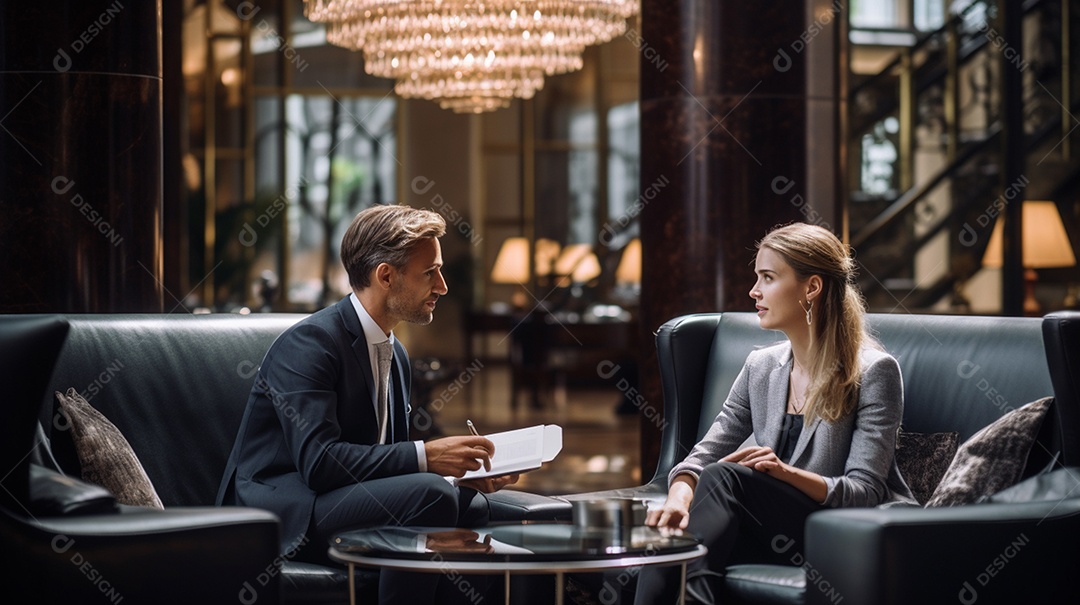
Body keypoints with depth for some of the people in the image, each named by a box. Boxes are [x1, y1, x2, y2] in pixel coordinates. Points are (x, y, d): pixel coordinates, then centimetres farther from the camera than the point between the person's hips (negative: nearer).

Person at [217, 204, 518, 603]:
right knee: (430, 494, -27)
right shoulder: (309, 342, -14)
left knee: (473, 506, -9)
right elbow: (318, 460, -25)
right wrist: (426, 456, -25)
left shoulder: (396, 355, 15)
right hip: (281, 508, -9)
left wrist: (466, 471, -2)